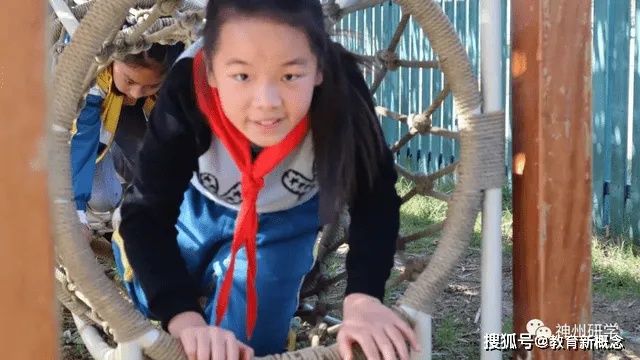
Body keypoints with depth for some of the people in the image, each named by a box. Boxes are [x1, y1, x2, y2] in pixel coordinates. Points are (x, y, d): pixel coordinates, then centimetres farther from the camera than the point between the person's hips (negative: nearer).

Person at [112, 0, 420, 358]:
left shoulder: (341, 90, -38)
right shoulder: (187, 90, -39)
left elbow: (375, 200, -30)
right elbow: (147, 212, -36)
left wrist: (362, 298, -46)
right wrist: (184, 318, -51)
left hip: (288, 216, 0)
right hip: (200, 204, 1)